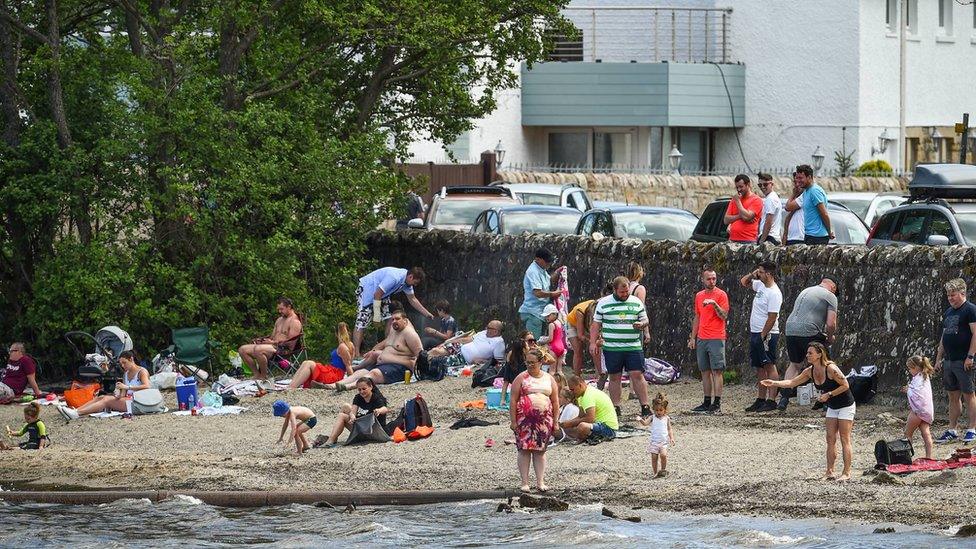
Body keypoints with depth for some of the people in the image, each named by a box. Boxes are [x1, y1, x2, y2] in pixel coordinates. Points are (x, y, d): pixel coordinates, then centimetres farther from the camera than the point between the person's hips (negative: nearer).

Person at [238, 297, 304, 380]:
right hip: (274, 346, 10)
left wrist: (273, 342, -15)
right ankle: (257, 375, -4)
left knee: (258, 350, -38)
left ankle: (264, 377, -23)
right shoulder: (279, 320, 25)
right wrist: (261, 340, 6)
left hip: (284, 349, -10)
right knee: (242, 350, -3)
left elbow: (290, 343, -13)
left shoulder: (294, 322, -5)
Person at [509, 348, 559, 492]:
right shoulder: (521, 378, 4)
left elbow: (555, 402, 15)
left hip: (544, 420, 2)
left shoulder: (549, 379, 12)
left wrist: (555, 421, 9)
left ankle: (540, 482, 8)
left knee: (540, 450, 4)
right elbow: (513, 400, 0)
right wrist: (513, 421, -6)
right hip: (524, 419, -2)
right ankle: (524, 482, 0)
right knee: (524, 449, -3)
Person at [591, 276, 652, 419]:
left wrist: (641, 324, -9)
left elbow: (645, 320, 15)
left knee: (637, 375, -5)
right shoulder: (604, 303, 4)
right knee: (614, 377, 4)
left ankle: (645, 407, -3)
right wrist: (593, 343, 0)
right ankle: (615, 407, 11)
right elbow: (596, 325, 8)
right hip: (611, 347, 0)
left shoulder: (636, 303, 8)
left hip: (633, 347, 0)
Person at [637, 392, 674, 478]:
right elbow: (645, 423, -13)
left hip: (663, 441, -1)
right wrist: (641, 420, -34)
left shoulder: (666, 418, 5)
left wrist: (671, 438, -3)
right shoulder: (653, 418, 2)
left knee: (663, 455, -20)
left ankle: (663, 469, 1)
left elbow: (669, 429, 10)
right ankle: (655, 473, 11)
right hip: (654, 441, 1)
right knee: (654, 457, -1)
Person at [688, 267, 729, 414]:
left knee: (716, 371, -8)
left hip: (716, 339, -6)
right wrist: (693, 337, 17)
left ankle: (717, 403, -9)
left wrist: (714, 304, -24)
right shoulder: (699, 296, 15)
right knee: (705, 371, 7)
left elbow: (724, 316, -9)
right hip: (701, 339, 6)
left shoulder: (721, 294, -3)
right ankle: (707, 402, 11)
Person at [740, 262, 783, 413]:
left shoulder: (774, 293, -17)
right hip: (755, 333, 9)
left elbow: (772, 318, -20)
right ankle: (761, 400, 16)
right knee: (760, 368, 12)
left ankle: (771, 401, -9)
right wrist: (752, 275, 6)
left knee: (769, 366, -8)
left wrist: (762, 336, -21)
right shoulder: (760, 286, 10)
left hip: (767, 335, -9)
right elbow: (743, 282, 26)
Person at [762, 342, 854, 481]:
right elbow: (793, 382, 2)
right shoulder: (810, 371, -2)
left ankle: (846, 473, -5)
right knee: (830, 439, 3)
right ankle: (829, 472, 4)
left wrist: (828, 394, -23)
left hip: (846, 406, -8)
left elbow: (845, 385, -20)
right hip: (832, 407, 8)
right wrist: (774, 383, -9)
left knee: (844, 439, -7)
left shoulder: (831, 369, -25)